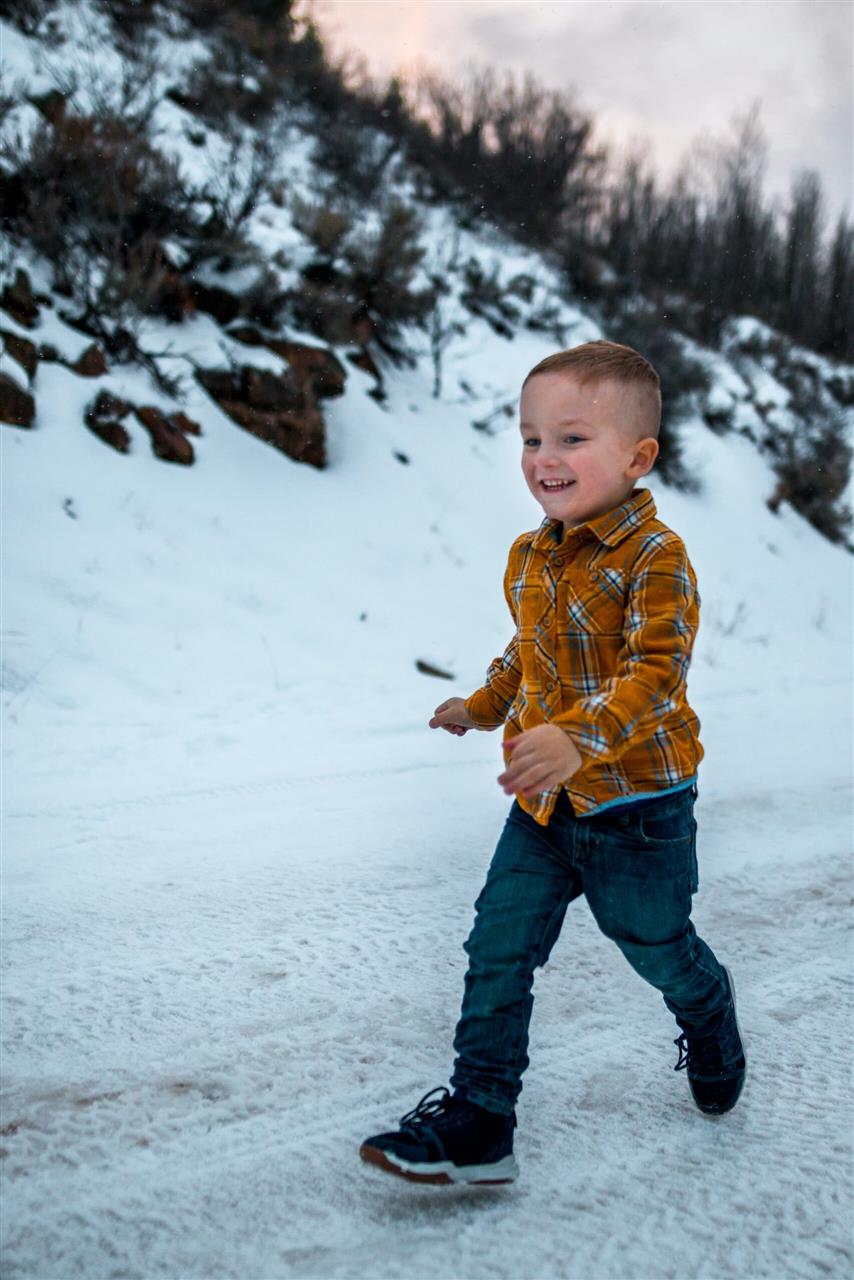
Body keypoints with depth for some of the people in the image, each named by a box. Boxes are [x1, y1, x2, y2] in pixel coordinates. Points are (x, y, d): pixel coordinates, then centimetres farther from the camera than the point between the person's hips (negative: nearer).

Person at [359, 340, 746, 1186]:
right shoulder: (528, 556, 5)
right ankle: (477, 1122, 7)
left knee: (658, 947, 16)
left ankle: (712, 1031, 49)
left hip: (637, 805, -6)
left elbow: (654, 673, -30)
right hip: (543, 806, 6)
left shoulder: (654, 556, -19)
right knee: (497, 950, 0)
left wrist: (579, 738, -43)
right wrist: (484, 705, 20)